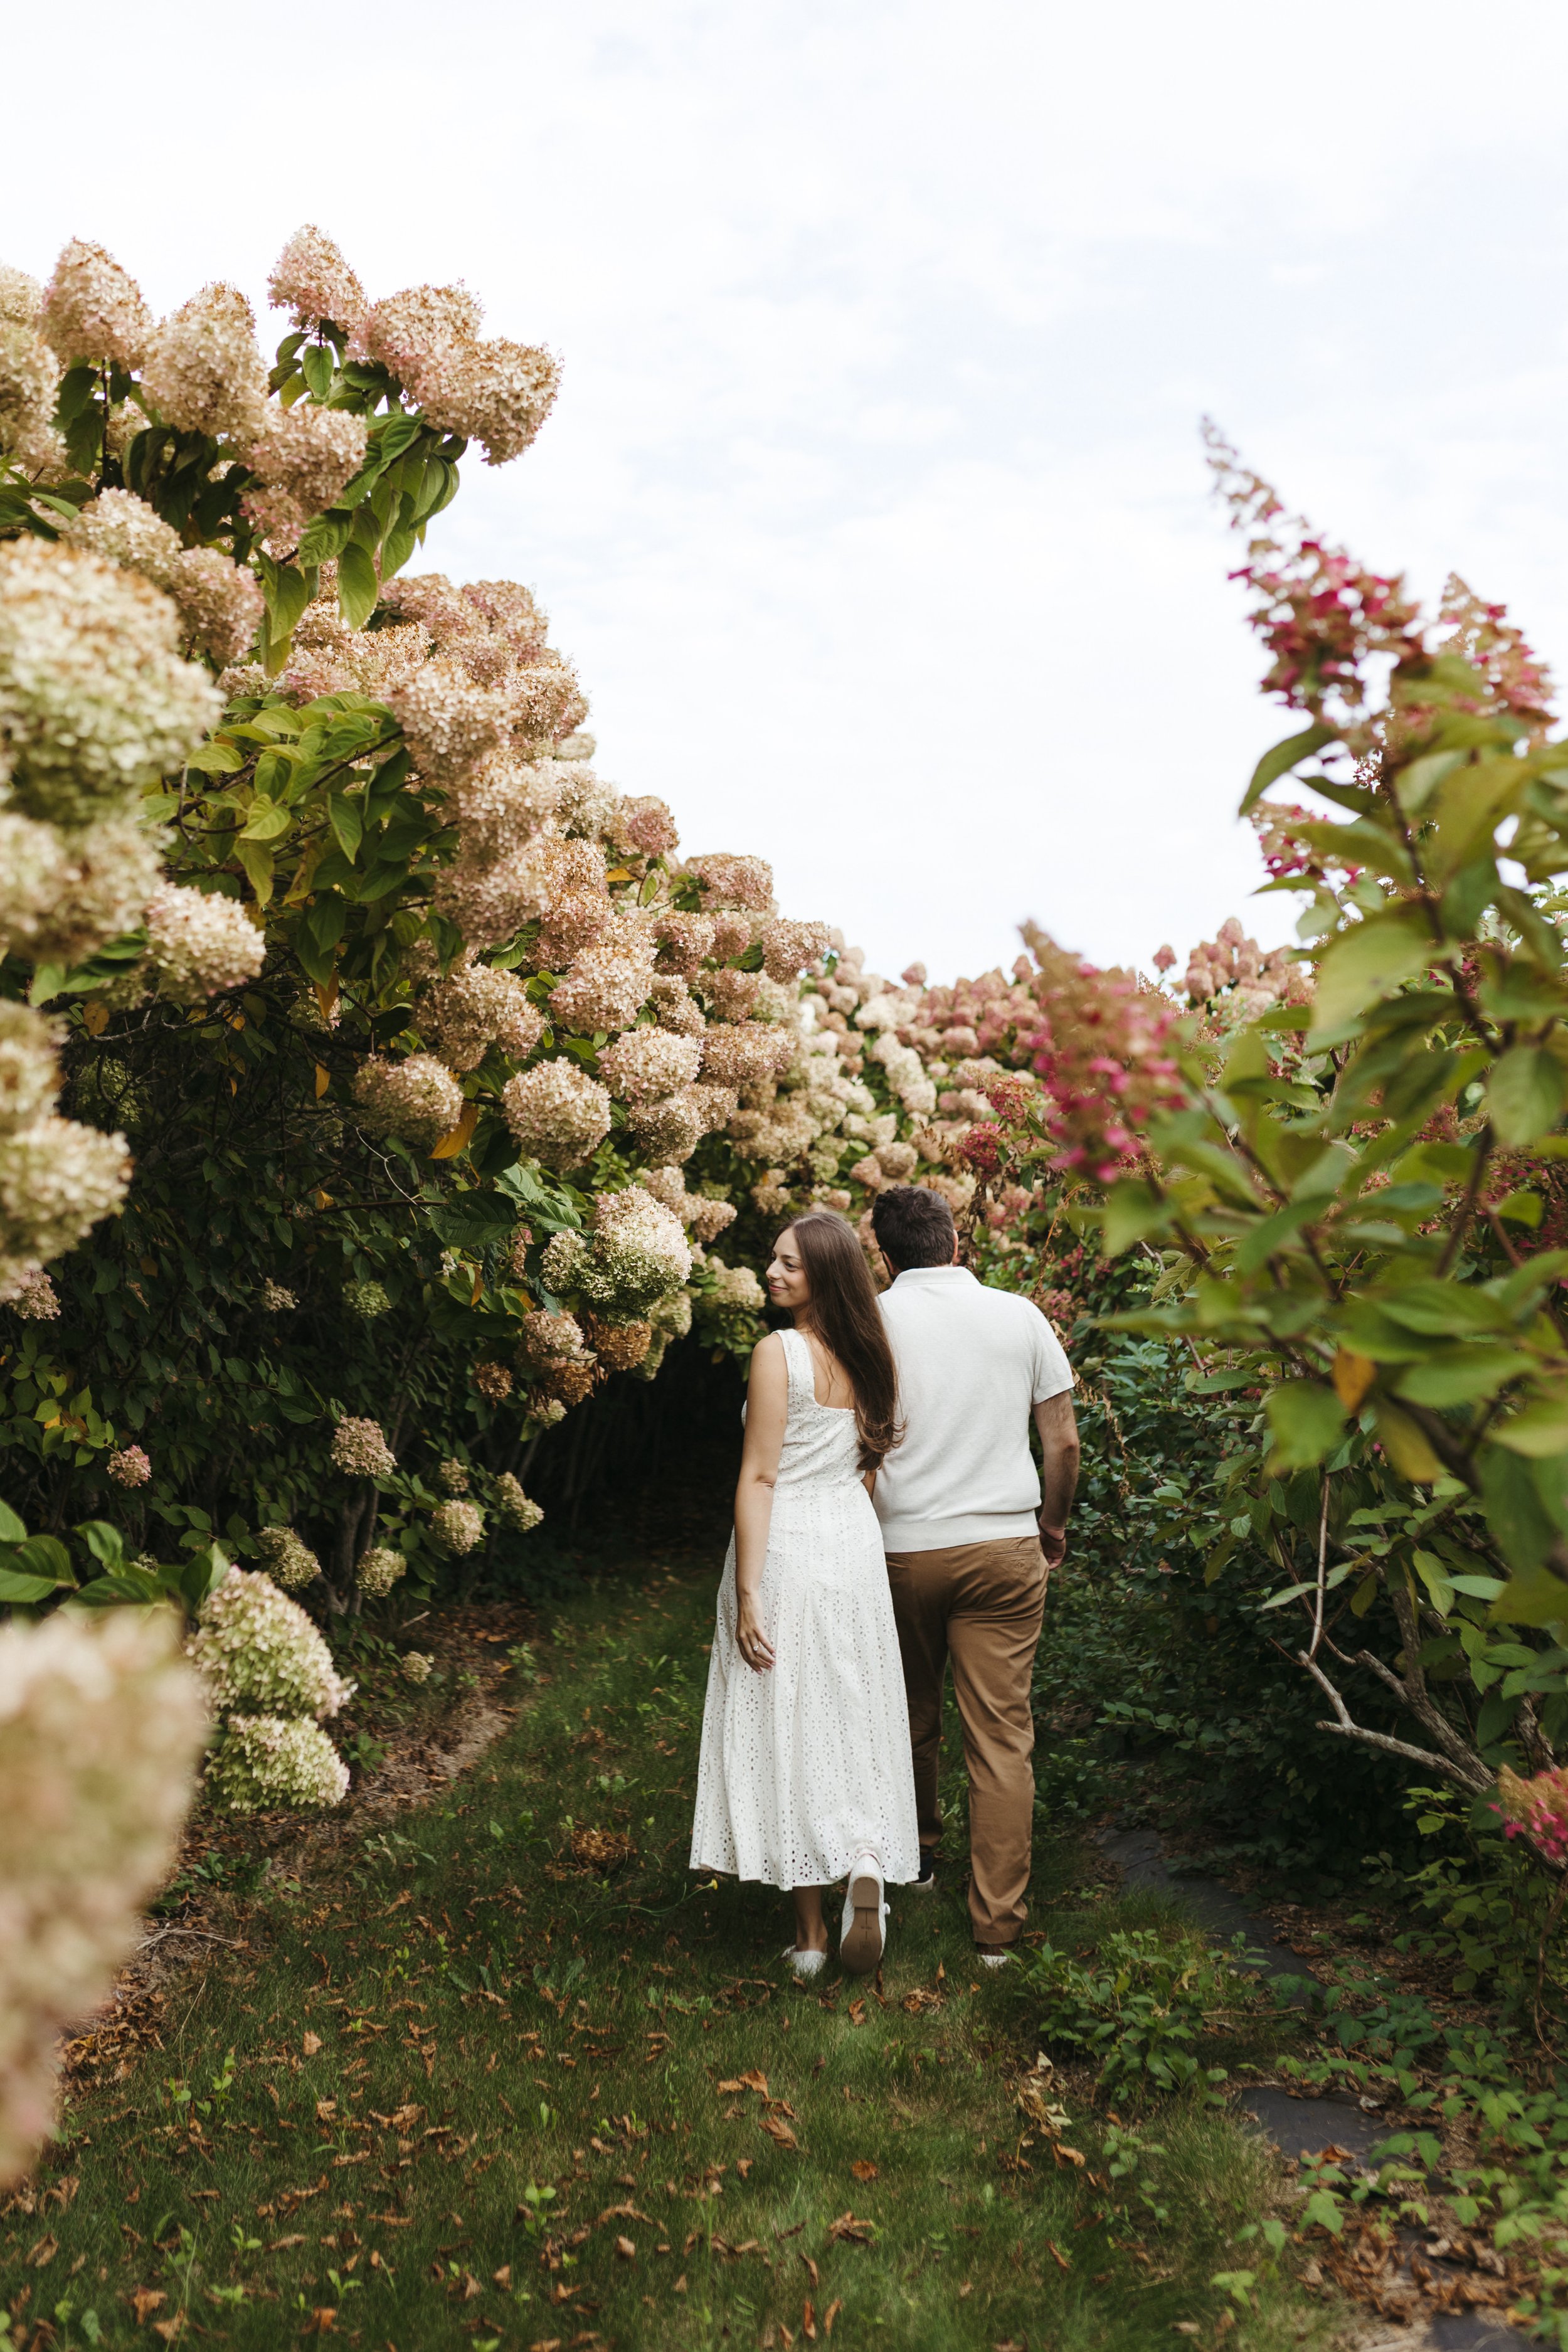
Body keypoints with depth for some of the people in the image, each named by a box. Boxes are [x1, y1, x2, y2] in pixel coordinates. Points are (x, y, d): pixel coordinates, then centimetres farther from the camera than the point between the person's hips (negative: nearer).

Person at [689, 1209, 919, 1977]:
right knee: (853, 1721, 15)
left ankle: (809, 1937, 9)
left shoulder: (779, 1353, -15)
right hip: (856, 1547, 6)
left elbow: (759, 1476, -17)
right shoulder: (868, 1357, 6)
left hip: (787, 1549, -6)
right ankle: (868, 1860, -8)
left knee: (788, 1729, 3)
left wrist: (748, 1590, -16)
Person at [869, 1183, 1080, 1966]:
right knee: (1001, 1735, 3)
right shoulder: (1020, 1315, 1)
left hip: (903, 1548, 0)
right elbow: (1063, 1441, 3)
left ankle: (916, 1852, 41)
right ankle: (996, 1925, 5)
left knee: (911, 1713, 20)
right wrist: (1054, 1522, 19)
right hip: (1007, 1548, 0)